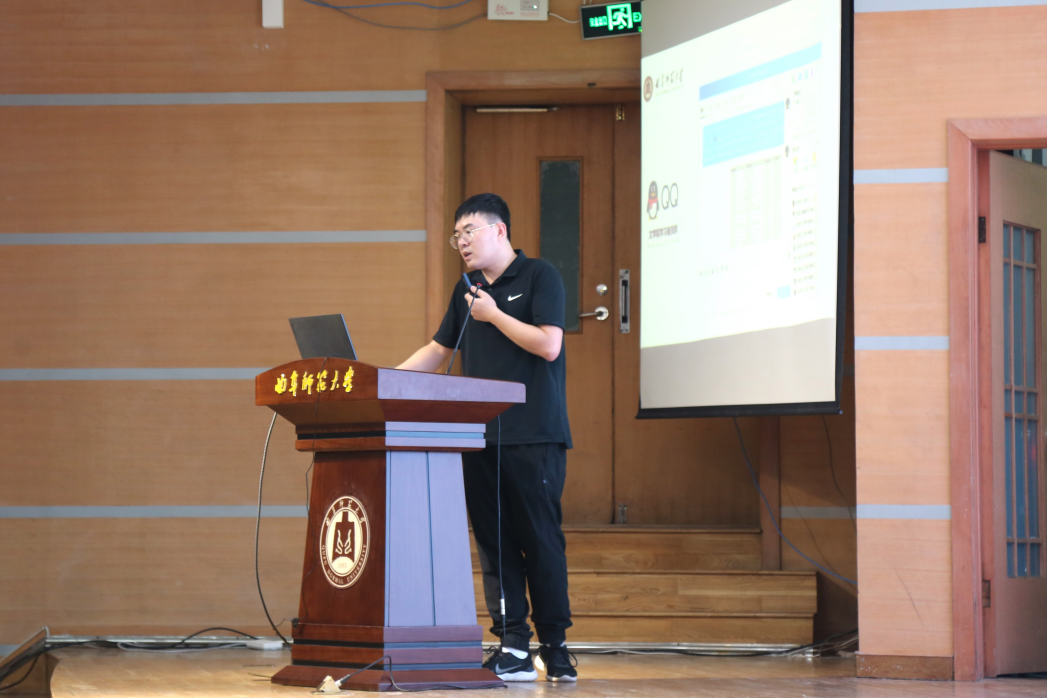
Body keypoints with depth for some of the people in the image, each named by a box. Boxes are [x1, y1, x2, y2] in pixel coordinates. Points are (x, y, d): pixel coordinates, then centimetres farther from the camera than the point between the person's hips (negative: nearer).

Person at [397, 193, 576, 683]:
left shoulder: (539, 277, -1)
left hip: (534, 437, -6)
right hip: (480, 436, 6)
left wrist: (494, 314, -8)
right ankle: (513, 647, 2)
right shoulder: (467, 291, 18)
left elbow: (548, 345, -12)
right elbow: (437, 351, 24)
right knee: (494, 543, 1)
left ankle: (554, 644, 2)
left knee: (541, 540, -4)